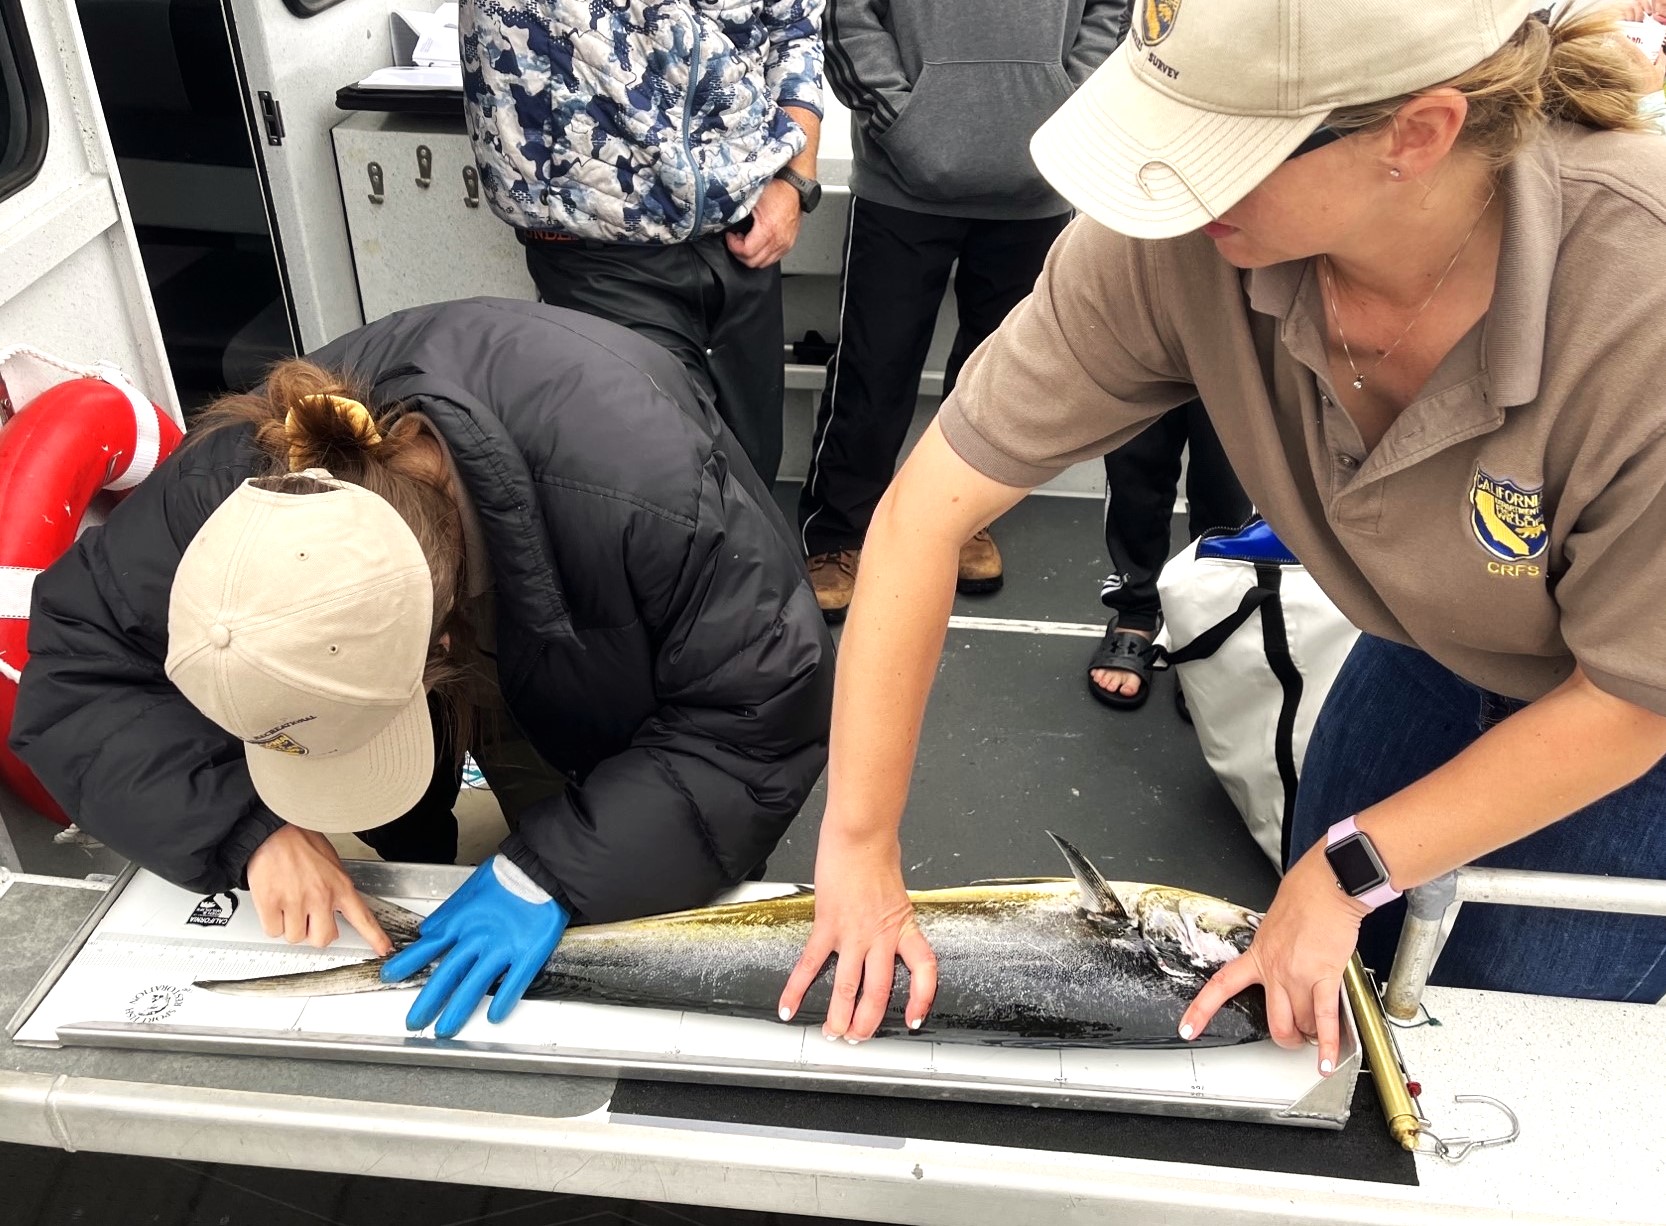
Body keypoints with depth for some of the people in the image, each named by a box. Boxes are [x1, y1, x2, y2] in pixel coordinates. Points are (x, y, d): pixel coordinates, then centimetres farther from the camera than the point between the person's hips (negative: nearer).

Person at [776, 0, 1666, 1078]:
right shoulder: (1175, 234, -33)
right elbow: (932, 505, -29)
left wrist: (1350, 870, -22)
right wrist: (859, 845, -26)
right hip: (1431, 642, 3)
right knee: (1300, 982, 17)